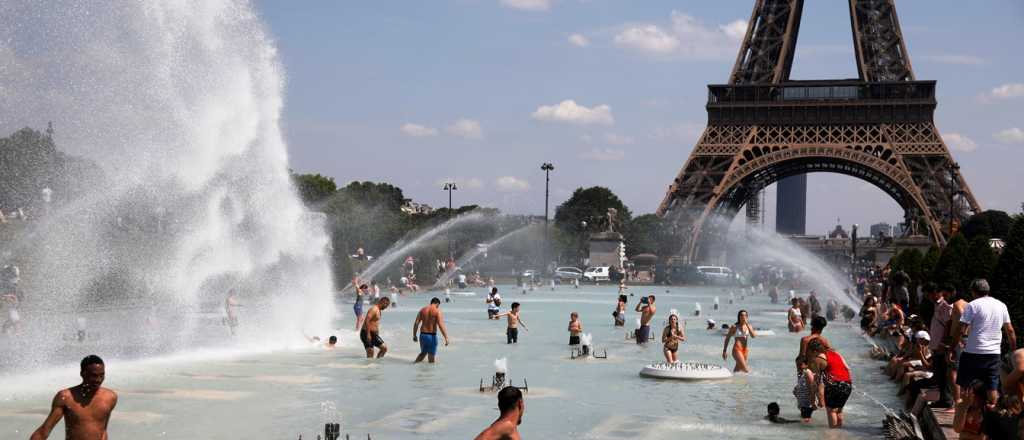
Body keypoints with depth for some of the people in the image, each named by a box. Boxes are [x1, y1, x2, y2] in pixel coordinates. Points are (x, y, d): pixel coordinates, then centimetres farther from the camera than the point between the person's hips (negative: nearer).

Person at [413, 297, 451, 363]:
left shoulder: (422, 310, 6)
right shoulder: (437, 311, -9)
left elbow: (416, 323, 2)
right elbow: (441, 325, -17)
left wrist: (414, 335, 10)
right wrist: (446, 338, -16)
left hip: (422, 335, 5)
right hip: (432, 336, -5)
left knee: (423, 352, 23)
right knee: (431, 356, 6)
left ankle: (415, 363, 7)